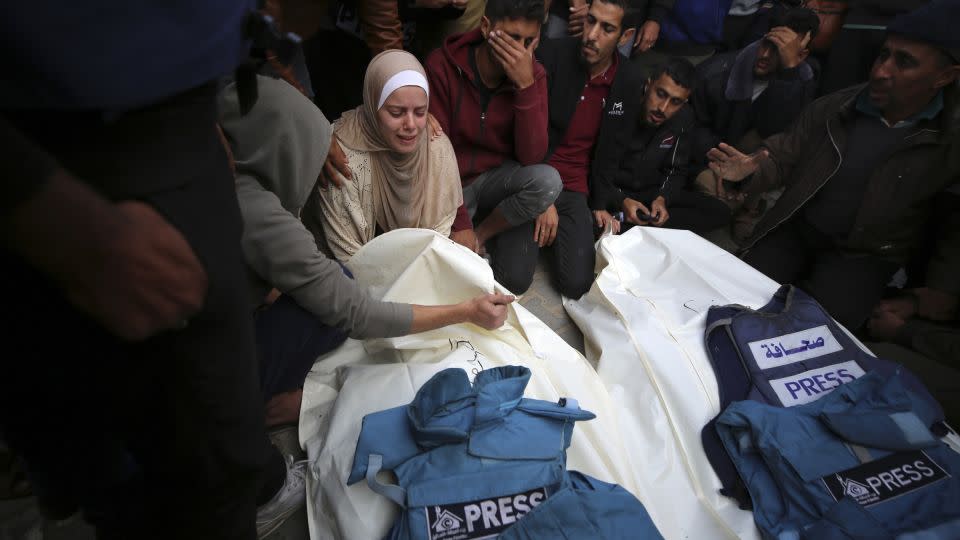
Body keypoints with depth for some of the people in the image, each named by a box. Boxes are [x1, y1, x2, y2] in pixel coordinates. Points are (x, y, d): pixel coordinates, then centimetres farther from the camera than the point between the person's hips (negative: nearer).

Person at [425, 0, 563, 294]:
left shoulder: (533, 74, -8)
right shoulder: (443, 64, -16)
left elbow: (531, 157, -17)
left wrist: (525, 84, -28)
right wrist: (460, 223, -21)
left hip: (497, 179, 3)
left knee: (548, 181, -30)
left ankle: (483, 234, -4)